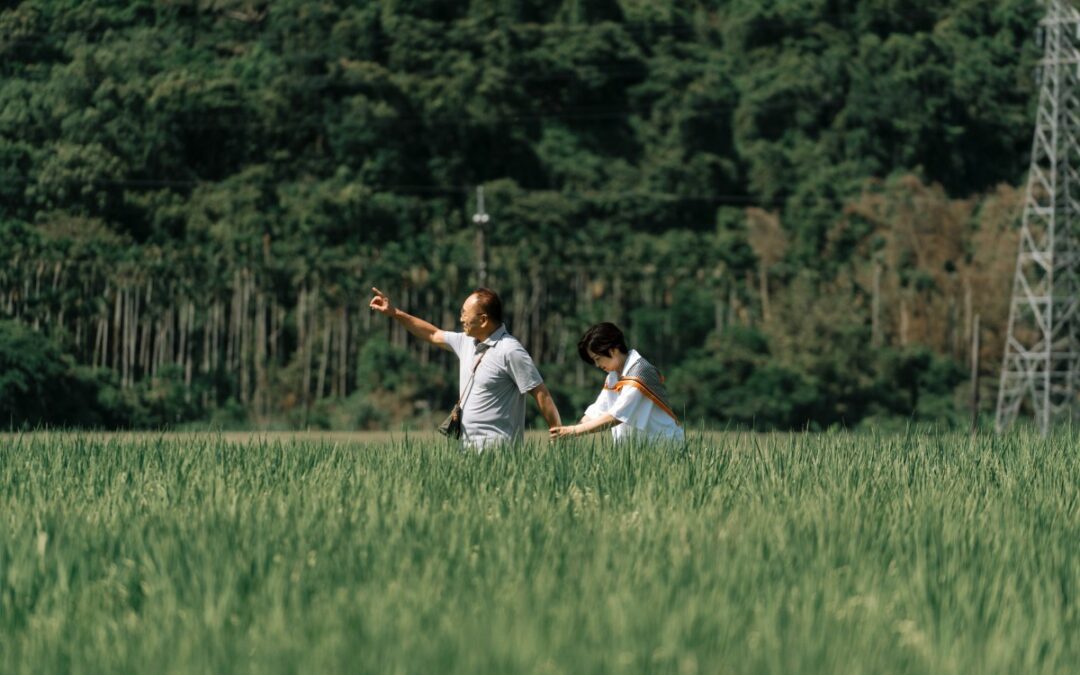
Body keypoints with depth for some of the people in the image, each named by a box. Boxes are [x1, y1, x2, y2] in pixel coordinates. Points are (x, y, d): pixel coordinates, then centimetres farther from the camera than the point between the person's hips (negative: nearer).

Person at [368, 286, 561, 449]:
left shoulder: (510, 352, -13)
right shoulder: (467, 343, 12)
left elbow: (541, 395, -12)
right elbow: (433, 335, 28)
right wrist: (395, 313, 26)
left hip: (495, 449, -8)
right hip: (468, 447, 8)